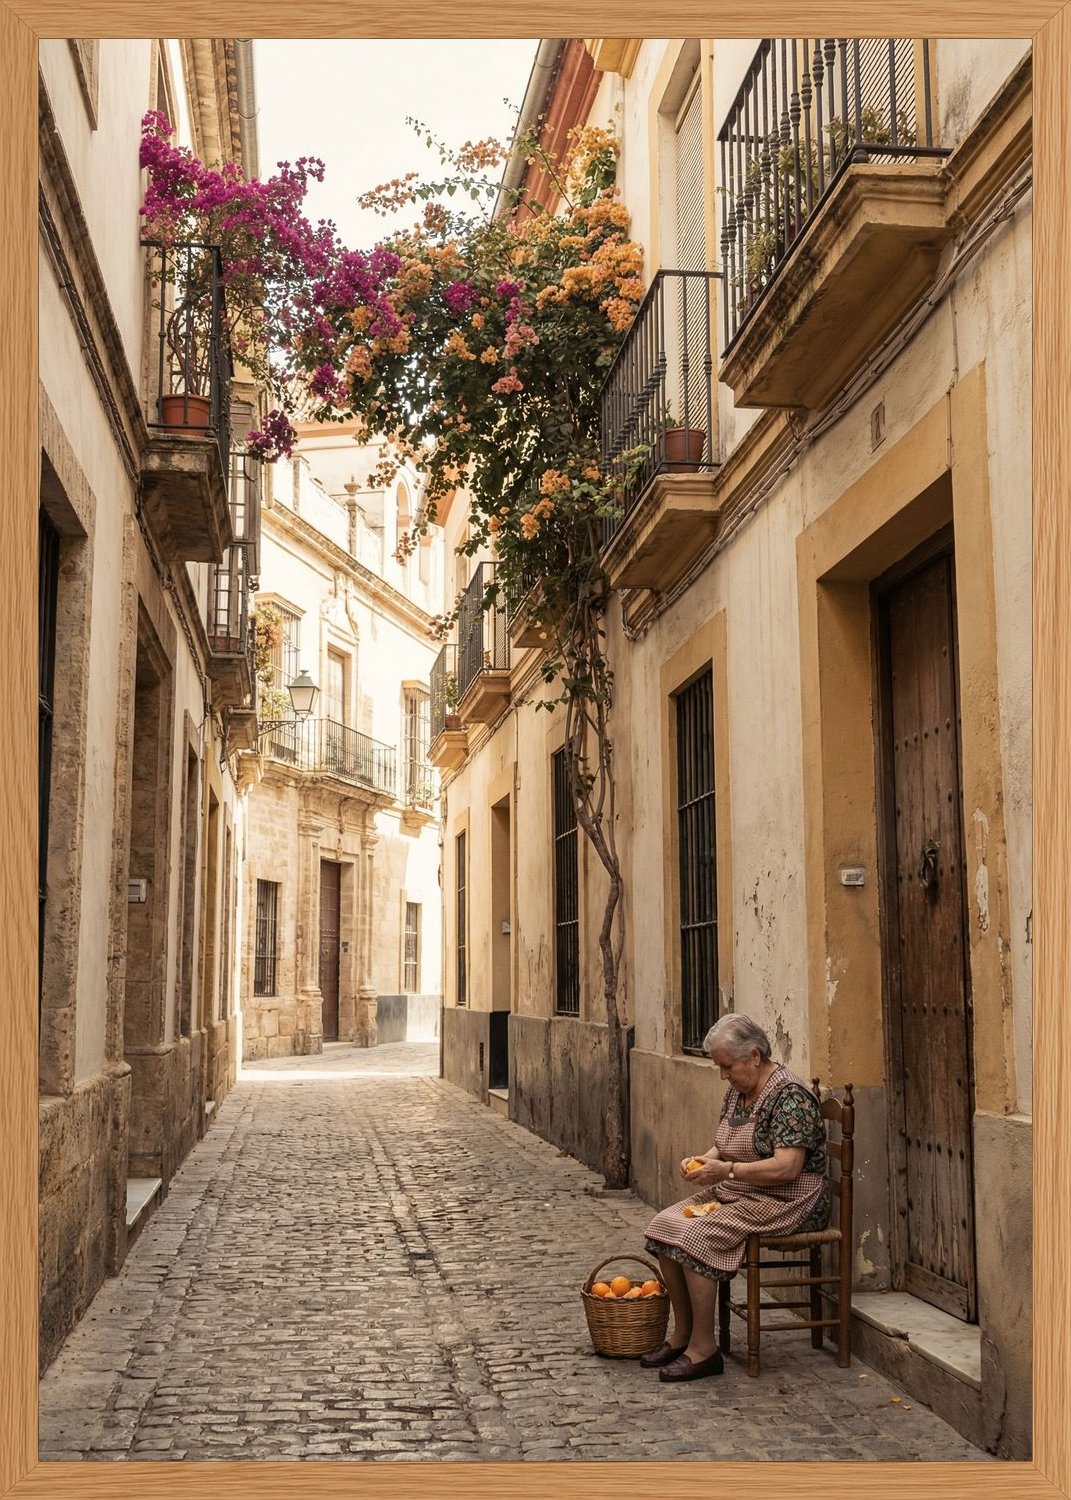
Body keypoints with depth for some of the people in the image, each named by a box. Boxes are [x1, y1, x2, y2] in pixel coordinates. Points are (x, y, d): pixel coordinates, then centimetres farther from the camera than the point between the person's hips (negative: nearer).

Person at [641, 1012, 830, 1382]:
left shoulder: (789, 1095, -17)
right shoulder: (737, 1092, 12)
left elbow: (787, 1168, -24)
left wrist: (727, 1170, -27)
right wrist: (702, 1160, 0)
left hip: (784, 1203, -9)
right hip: (733, 1194, 9)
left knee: (695, 1235, -26)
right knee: (663, 1225, -8)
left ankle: (704, 1348, -17)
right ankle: (682, 1334, -1)